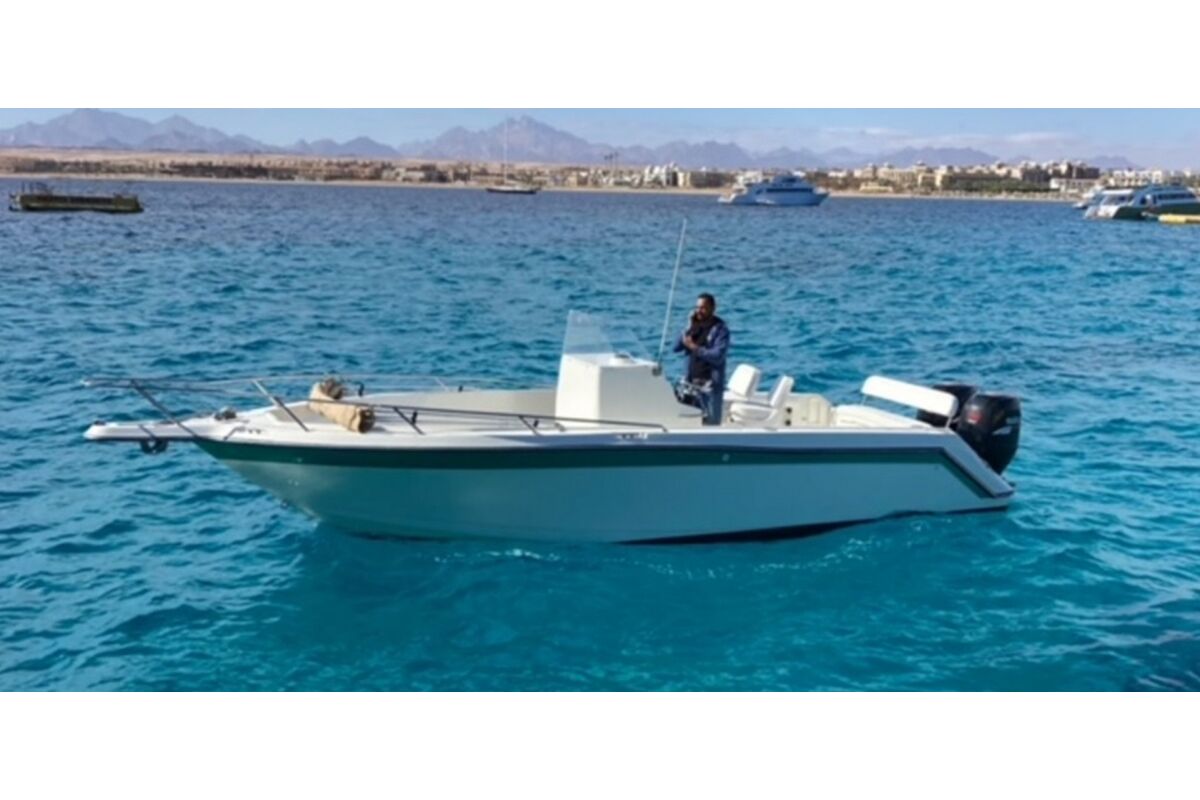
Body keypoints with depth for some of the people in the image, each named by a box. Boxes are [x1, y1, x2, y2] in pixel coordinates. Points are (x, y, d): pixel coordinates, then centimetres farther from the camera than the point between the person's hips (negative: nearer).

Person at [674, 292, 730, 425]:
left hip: (711, 384, -6)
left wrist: (695, 347, -17)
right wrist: (690, 328, -5)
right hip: (693, 383, 6)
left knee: (712, 423, -2)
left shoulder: (720, 329, -7)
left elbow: (718, 356, -19)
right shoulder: (694, 325, 10)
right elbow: (676, 347, 4)